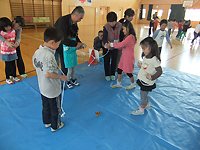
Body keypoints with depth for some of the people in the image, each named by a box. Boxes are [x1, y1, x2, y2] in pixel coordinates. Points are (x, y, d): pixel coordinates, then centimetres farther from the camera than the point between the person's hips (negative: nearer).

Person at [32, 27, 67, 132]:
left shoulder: (37, 51, -3)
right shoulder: (49, 55, -31)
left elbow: (34, 63, 11)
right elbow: (48, 74, -34)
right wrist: (61, 77, -21)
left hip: (42, 88, 8)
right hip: (53, 90, -8)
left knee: (46, 107, 28)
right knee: (55, 109, 16)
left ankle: (47, 122, 50)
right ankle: (55, 126, 38)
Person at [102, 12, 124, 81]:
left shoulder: (120, 26, -13)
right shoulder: (106, 27, -21)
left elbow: (121, 36, 1)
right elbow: (104, 38, -27)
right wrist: (106, 44, -46)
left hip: (115, 47, 2)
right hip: (107, 47, -2)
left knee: (114, 61, 13)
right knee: (107, 61, 10)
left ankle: (112, 74, 32)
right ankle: (107, 75, 28)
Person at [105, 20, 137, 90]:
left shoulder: (130, 37, -22)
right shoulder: (127, 36, 10)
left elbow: (121, 45, -26)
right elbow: (122, 46, 8)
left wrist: (111, 44, -16)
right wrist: (112, 45, -2)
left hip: (129, 58, -9)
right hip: (124, 57, 9)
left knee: (129, 72, 5)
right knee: (119, 70, 13)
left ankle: (133, 84, 29)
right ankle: (118, 83, 28)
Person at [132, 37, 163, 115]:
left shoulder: (154, 59, -24)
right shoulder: (145, 57, 2)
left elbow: (160, 71, -23)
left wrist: (151, 77, -27)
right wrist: (140, 66, 1)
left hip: (147, 83, -8)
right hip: (142, 80, 8)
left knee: (143, 96, 7)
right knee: (144, 95, 23)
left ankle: (141, 110, 26)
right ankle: (147, 105, 46)